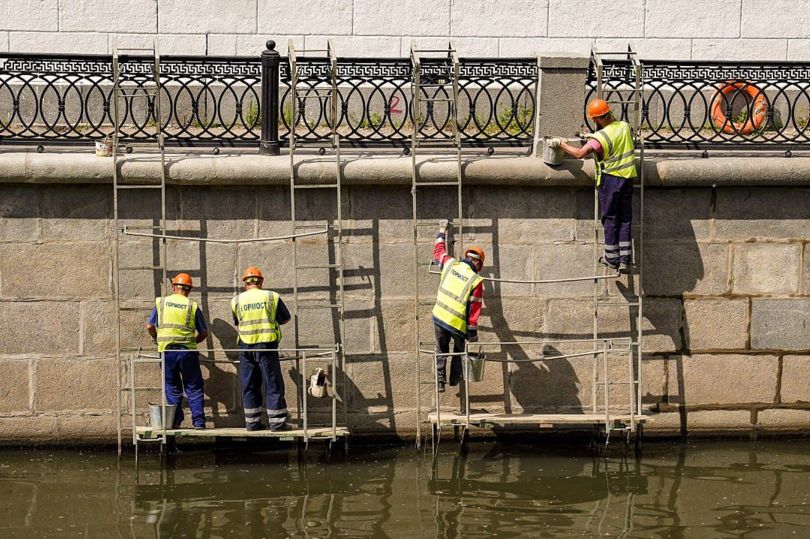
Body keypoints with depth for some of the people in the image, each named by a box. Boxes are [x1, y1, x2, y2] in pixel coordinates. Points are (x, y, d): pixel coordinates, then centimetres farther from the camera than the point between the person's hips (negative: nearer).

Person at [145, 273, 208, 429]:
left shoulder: (160, 303, 4)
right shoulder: (193, 306, 0)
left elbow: (149, 327, 4)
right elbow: (204, 332, 4)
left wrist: (157, 339, 22)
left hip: (167, 351, 1)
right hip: (188, 351, -1)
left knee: (172, 388, 11)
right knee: (193, 388, 7)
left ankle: (175, 421, 8)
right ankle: (198, 421, 3)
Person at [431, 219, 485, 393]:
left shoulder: (450, 264, -4)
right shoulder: (477, 281, -13)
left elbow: (438, 251, 17)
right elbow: (475, 309, -12)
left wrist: (442, 231, 32)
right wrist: (473, 332, -3)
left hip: (439, 318, 3)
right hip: (458, 325, -3)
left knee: (441, 351, 19)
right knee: (459, 350, 24)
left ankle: (440, 381, 14)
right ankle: (455, 378, 31)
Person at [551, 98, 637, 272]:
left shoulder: (601, 137, -19)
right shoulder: (625, 127, 2)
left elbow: (580, 153, -25)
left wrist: (561, 143, -11)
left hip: (610, 179, -6)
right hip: (628, 177, 6)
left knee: (610, 218, 5)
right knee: (625, 218, 9)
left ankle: (612, 259, 10)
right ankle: (625, 260, 10)